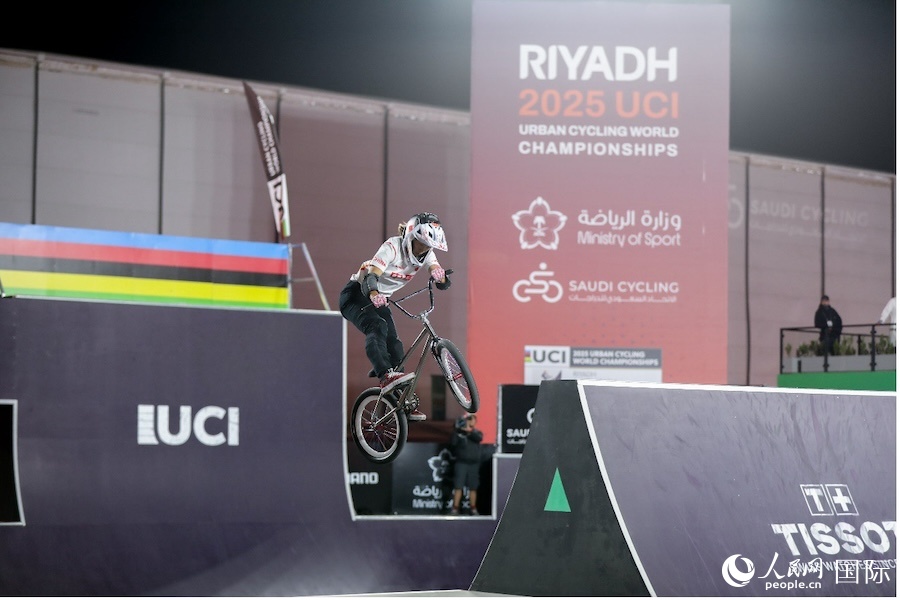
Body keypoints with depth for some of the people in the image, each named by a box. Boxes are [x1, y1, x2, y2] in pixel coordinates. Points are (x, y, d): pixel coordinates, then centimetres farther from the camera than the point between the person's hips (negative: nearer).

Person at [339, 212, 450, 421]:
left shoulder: (426, 253, -6)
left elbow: (437, 272, -23)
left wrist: (441, 278, -47)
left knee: (394, 345, -3)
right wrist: (373, 294, -57)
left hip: (379, 299, 7)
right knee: (377, 327, -33)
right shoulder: (393, 246, -26)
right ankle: (385, 375, -48)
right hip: (356, 294, -7)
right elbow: (372, 275, -36)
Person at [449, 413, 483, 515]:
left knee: (473, 487, 4)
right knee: (458, 486, -7)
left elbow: (479, 438, -12)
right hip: (461, 463, -2)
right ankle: (455, 508, -8)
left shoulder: (477, 433, 11)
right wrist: (456, 430, -17)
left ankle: (473, 508, 10)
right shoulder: (459, 432, 5)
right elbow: (453, 442, -9)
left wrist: (469, 430, -23)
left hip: (474, 464, 2)